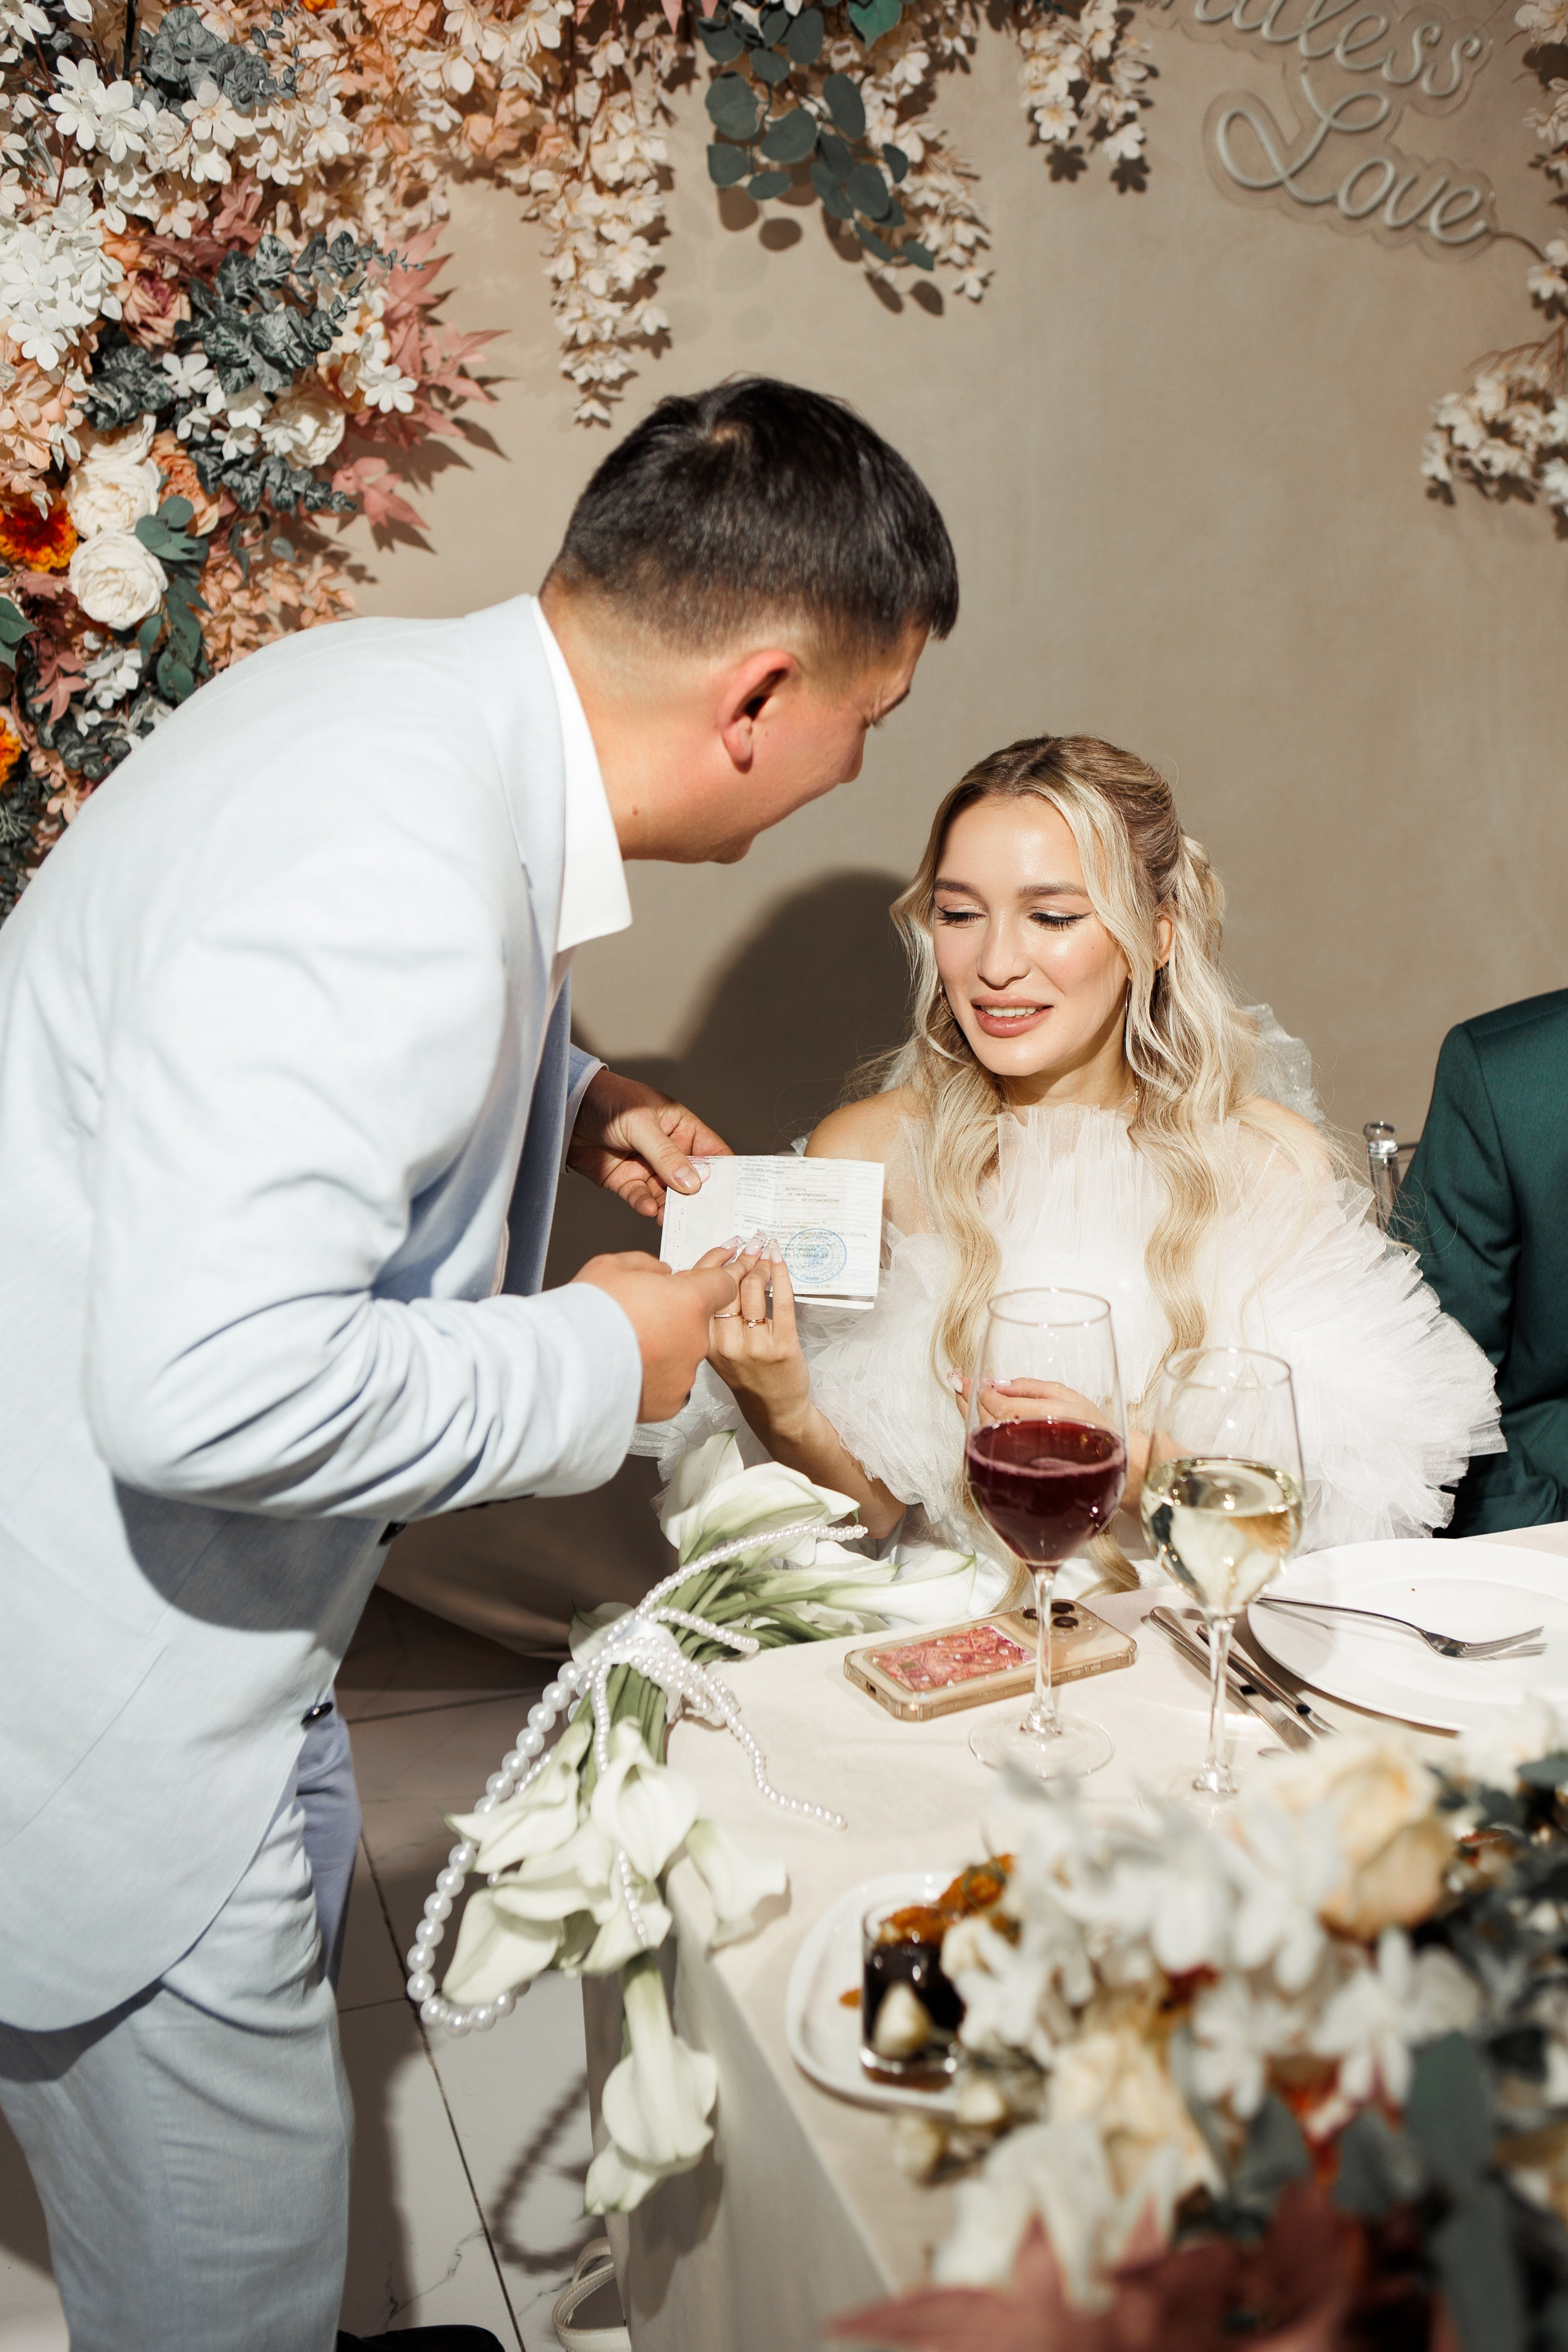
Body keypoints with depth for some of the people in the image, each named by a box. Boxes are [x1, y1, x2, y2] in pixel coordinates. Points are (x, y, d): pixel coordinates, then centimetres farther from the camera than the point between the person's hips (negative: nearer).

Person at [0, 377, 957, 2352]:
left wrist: (561, 1107, 4)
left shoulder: (395, 691, 0)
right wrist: (598, 1360, -21)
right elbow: (206, 1385, -37)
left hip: (204, 1616, 9)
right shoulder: (394, 864, -32)